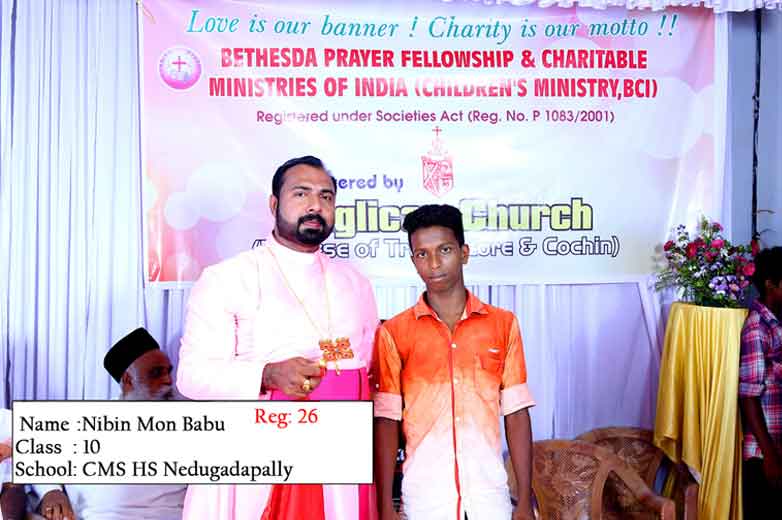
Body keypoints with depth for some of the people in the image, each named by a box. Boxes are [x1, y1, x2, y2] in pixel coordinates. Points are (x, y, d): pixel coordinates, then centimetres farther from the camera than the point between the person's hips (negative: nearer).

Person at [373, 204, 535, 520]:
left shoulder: (503, 324, 3)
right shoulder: (393, 333, -1)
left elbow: (516, 414, 3)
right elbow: (386, 421, -1)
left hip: (490, 492, 1)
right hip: (424, 494, -1)